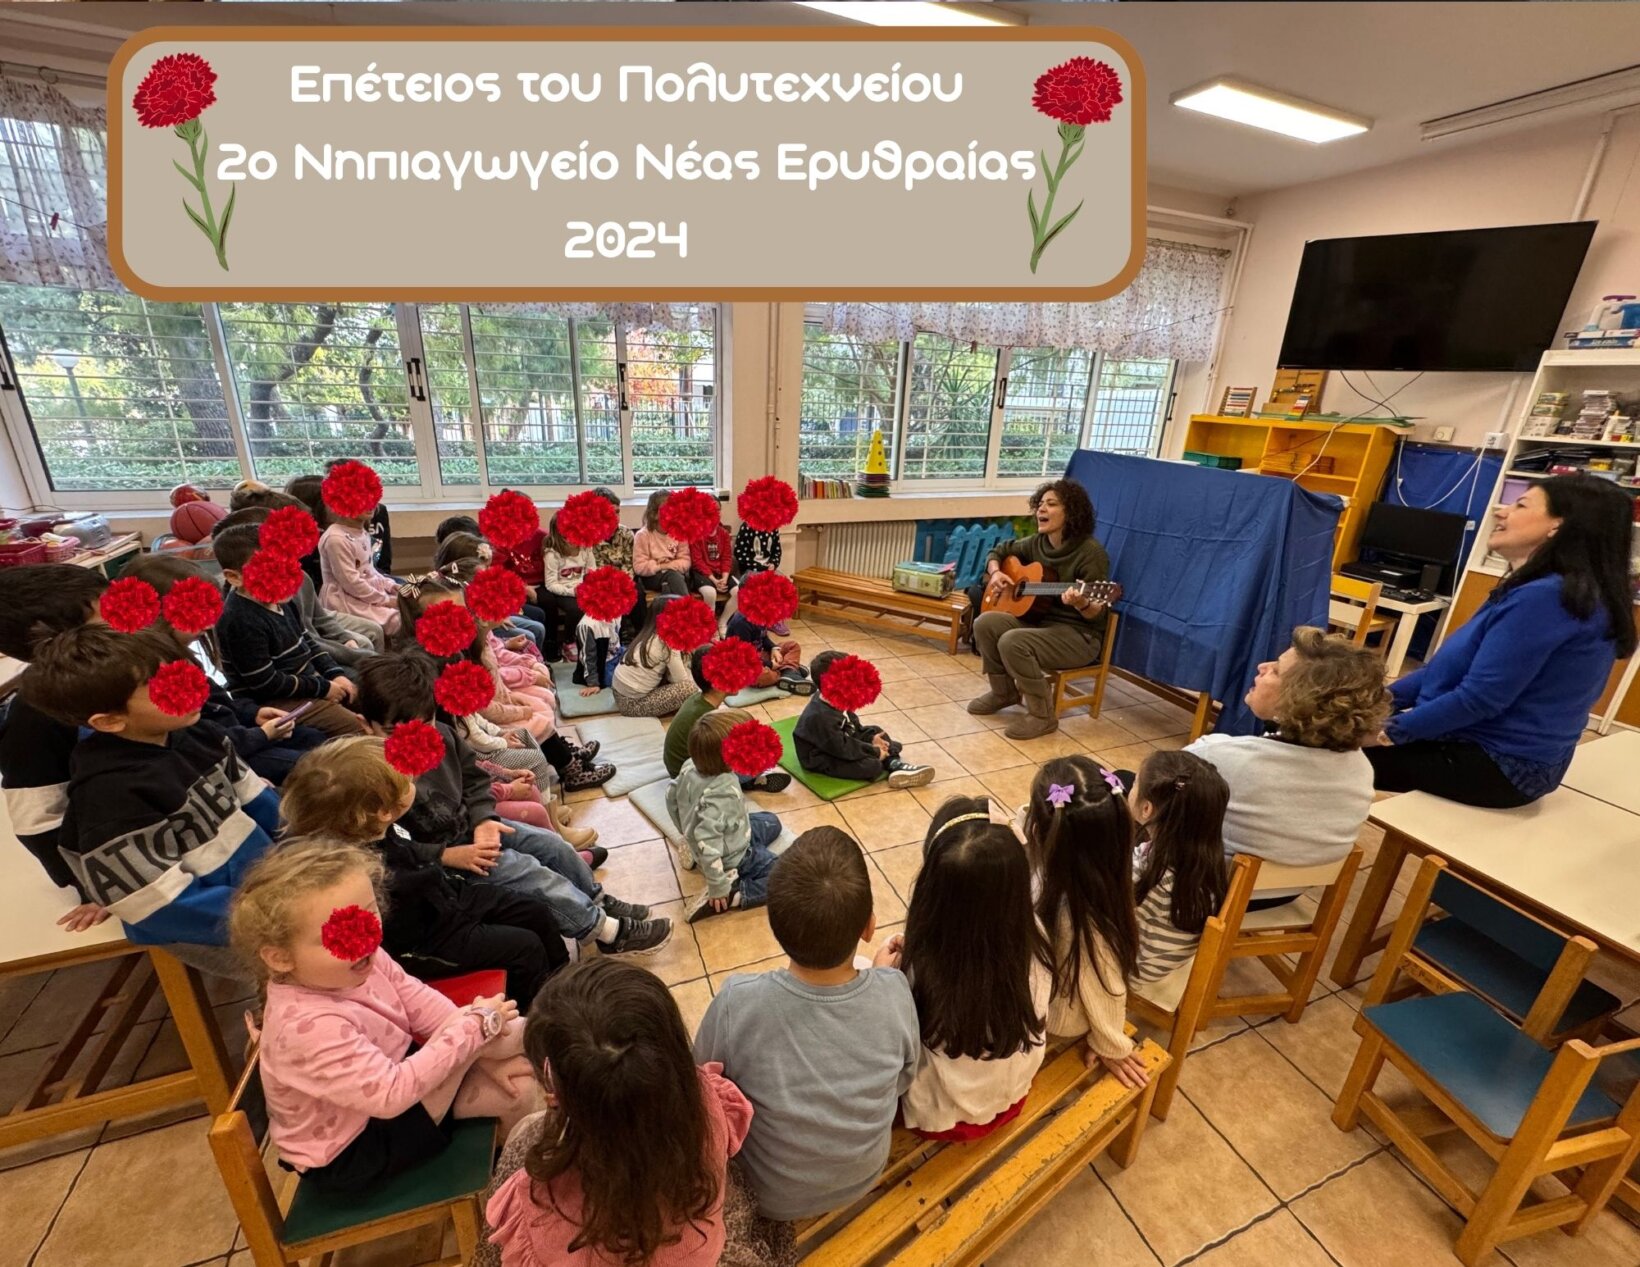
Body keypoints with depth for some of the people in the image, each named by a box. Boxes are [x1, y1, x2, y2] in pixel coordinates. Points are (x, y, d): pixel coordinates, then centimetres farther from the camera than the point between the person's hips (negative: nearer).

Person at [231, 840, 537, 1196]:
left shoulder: (363, 962, -16)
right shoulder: (308, 1025, -40)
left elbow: (420, 1002, -6)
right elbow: (390, 1094, -38)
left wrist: (483, 1055, -14)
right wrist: (473, 1027, -32)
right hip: (351, 1156, -7)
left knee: (518, 1087, -1)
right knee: (476, 1021, -24)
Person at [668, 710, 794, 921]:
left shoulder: (692, 766, -14)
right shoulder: (722, 795, -38)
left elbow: (672, 798, 2)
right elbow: (706, 842, -40)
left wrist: (688, 831, 16)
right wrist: (718, 888, -29)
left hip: (725, 837, 8)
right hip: (732, 860, -8)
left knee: (771, 823, 26)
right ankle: (728, 896, -10)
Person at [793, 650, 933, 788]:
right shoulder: (820, 718, -35)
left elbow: (852, 725, 10)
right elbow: (842, 748, -30)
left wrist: (871, 739, 0)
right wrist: (874, 751, -21)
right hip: (823, 760, -10)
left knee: (875, 731, 10)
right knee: (873, 766, -24)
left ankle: (894, 763, -3)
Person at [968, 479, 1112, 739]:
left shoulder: (1090, 552, -18)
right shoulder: (1036, 543, 2)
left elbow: (1097, 615, -17)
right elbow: (998, 552, 19)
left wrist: (1081, 604, -40)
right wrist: (996, 574, -2)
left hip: (1078, 635, -7)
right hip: (1038, 620, 7)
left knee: (1013, 642, -31)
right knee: (985, 623, -15)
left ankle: (1043, 715, -13)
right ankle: (1004, 692, 4)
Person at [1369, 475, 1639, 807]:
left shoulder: (1545, 597, -23)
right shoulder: (1547, 590, 11)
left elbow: (1478, 698, -25)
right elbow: (1453, 667, 14)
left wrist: (1394, 730, -15)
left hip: (1498, 765, -9)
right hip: (1493, 749, 9)